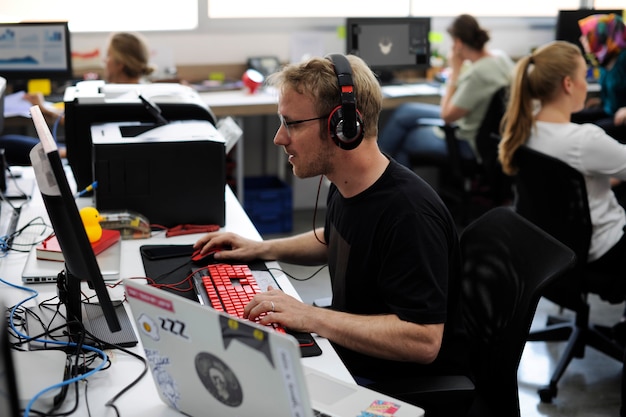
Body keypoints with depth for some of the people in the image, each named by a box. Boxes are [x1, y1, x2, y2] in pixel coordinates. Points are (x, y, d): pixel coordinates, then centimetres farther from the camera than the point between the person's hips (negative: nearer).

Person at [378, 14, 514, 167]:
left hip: (468, 144, -10)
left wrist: (455, 70, -17)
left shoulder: (476, 74, -33)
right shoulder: (501, 58, -5)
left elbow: (446, 115, -21)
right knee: (404, 112, 14)